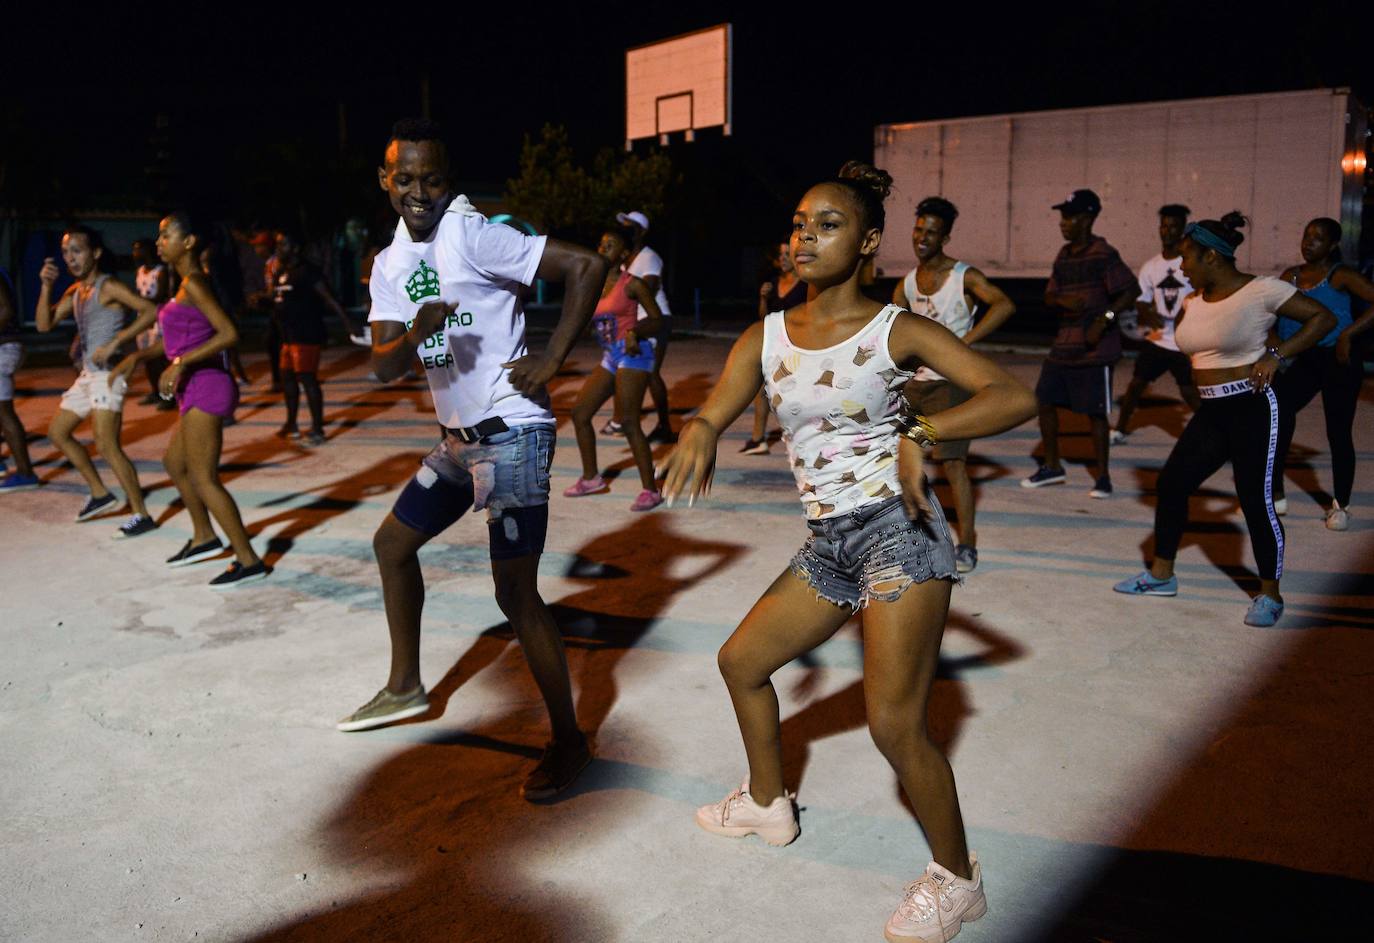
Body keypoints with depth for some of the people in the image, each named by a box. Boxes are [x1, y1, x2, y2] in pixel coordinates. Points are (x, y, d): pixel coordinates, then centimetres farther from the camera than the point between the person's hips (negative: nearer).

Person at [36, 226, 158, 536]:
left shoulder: (109, 286, -10)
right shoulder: (74, 292, 15)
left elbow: (150, 311, -22)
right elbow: (44, 325, 12)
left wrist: (114, 344, -26)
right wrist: (46, 286, -1)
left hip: (108, 373, -10)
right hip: (88, 374, 10)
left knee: (107, 446, -16)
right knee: (57, 432, 18)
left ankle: (142, 515, -11)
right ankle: (100, 493, 25)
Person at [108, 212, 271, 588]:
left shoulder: (194, 284, -13)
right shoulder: (188, 283, 15)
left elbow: (229, 334, -24)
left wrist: (180, 363, -24)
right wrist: (140, 355, 18)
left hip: (205, 387, -10)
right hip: (197, 389, 10)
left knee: (203, 479, -6)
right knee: (174, 462, 24)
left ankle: (249, 560, -2)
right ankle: (204, 536, 36)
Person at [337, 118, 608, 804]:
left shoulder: (473, 236, -13)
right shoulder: (389, 265, 10)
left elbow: (586, 266, -17)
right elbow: (383, 367, 3)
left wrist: (552, 359, -17)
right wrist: (414, 335, -19)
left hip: (511, 434, -9)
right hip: (459, 438, 9)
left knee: (515, 591, -9)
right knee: (393, 541, 20)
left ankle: (568, 740, 6)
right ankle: (405, 685, 38)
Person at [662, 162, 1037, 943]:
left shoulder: (896, 330, -7)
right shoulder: (766, 337, 6)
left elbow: (1016, 397, -15)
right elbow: (714, 414, -2)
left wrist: (918, 434, -29)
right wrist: (698, 433, -26)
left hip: (898, 530, -6)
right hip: (829, 544, 7)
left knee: (894, 724, -9)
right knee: (741, 660, 17)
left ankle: (957, 880, 15)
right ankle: (768, 804, 41)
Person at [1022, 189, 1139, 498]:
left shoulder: (1103, 255, -12)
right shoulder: (1064, 255, 12)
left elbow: (1132, 290, -16)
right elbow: (1049, 296, 15)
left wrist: (1106, 318, -26)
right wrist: (1062, 301, -7)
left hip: (1094, 348, -8)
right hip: (1063, 345, 8)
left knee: (1095, 412, -1)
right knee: (1044, 401, 7)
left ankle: (1103, 476, 12)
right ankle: (1052, 467, 22)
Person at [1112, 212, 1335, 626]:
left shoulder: (1261, 290, -12)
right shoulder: (1193, 301, 7)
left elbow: (1323, 317, -8)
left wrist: (1276, 355, -15)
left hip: (1251, 409, -7)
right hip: (1210, 413, 7)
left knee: (1256, 500, -6)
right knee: (1171, 484, 6)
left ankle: (1270, 595, 10)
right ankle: (1161, 574, 21)